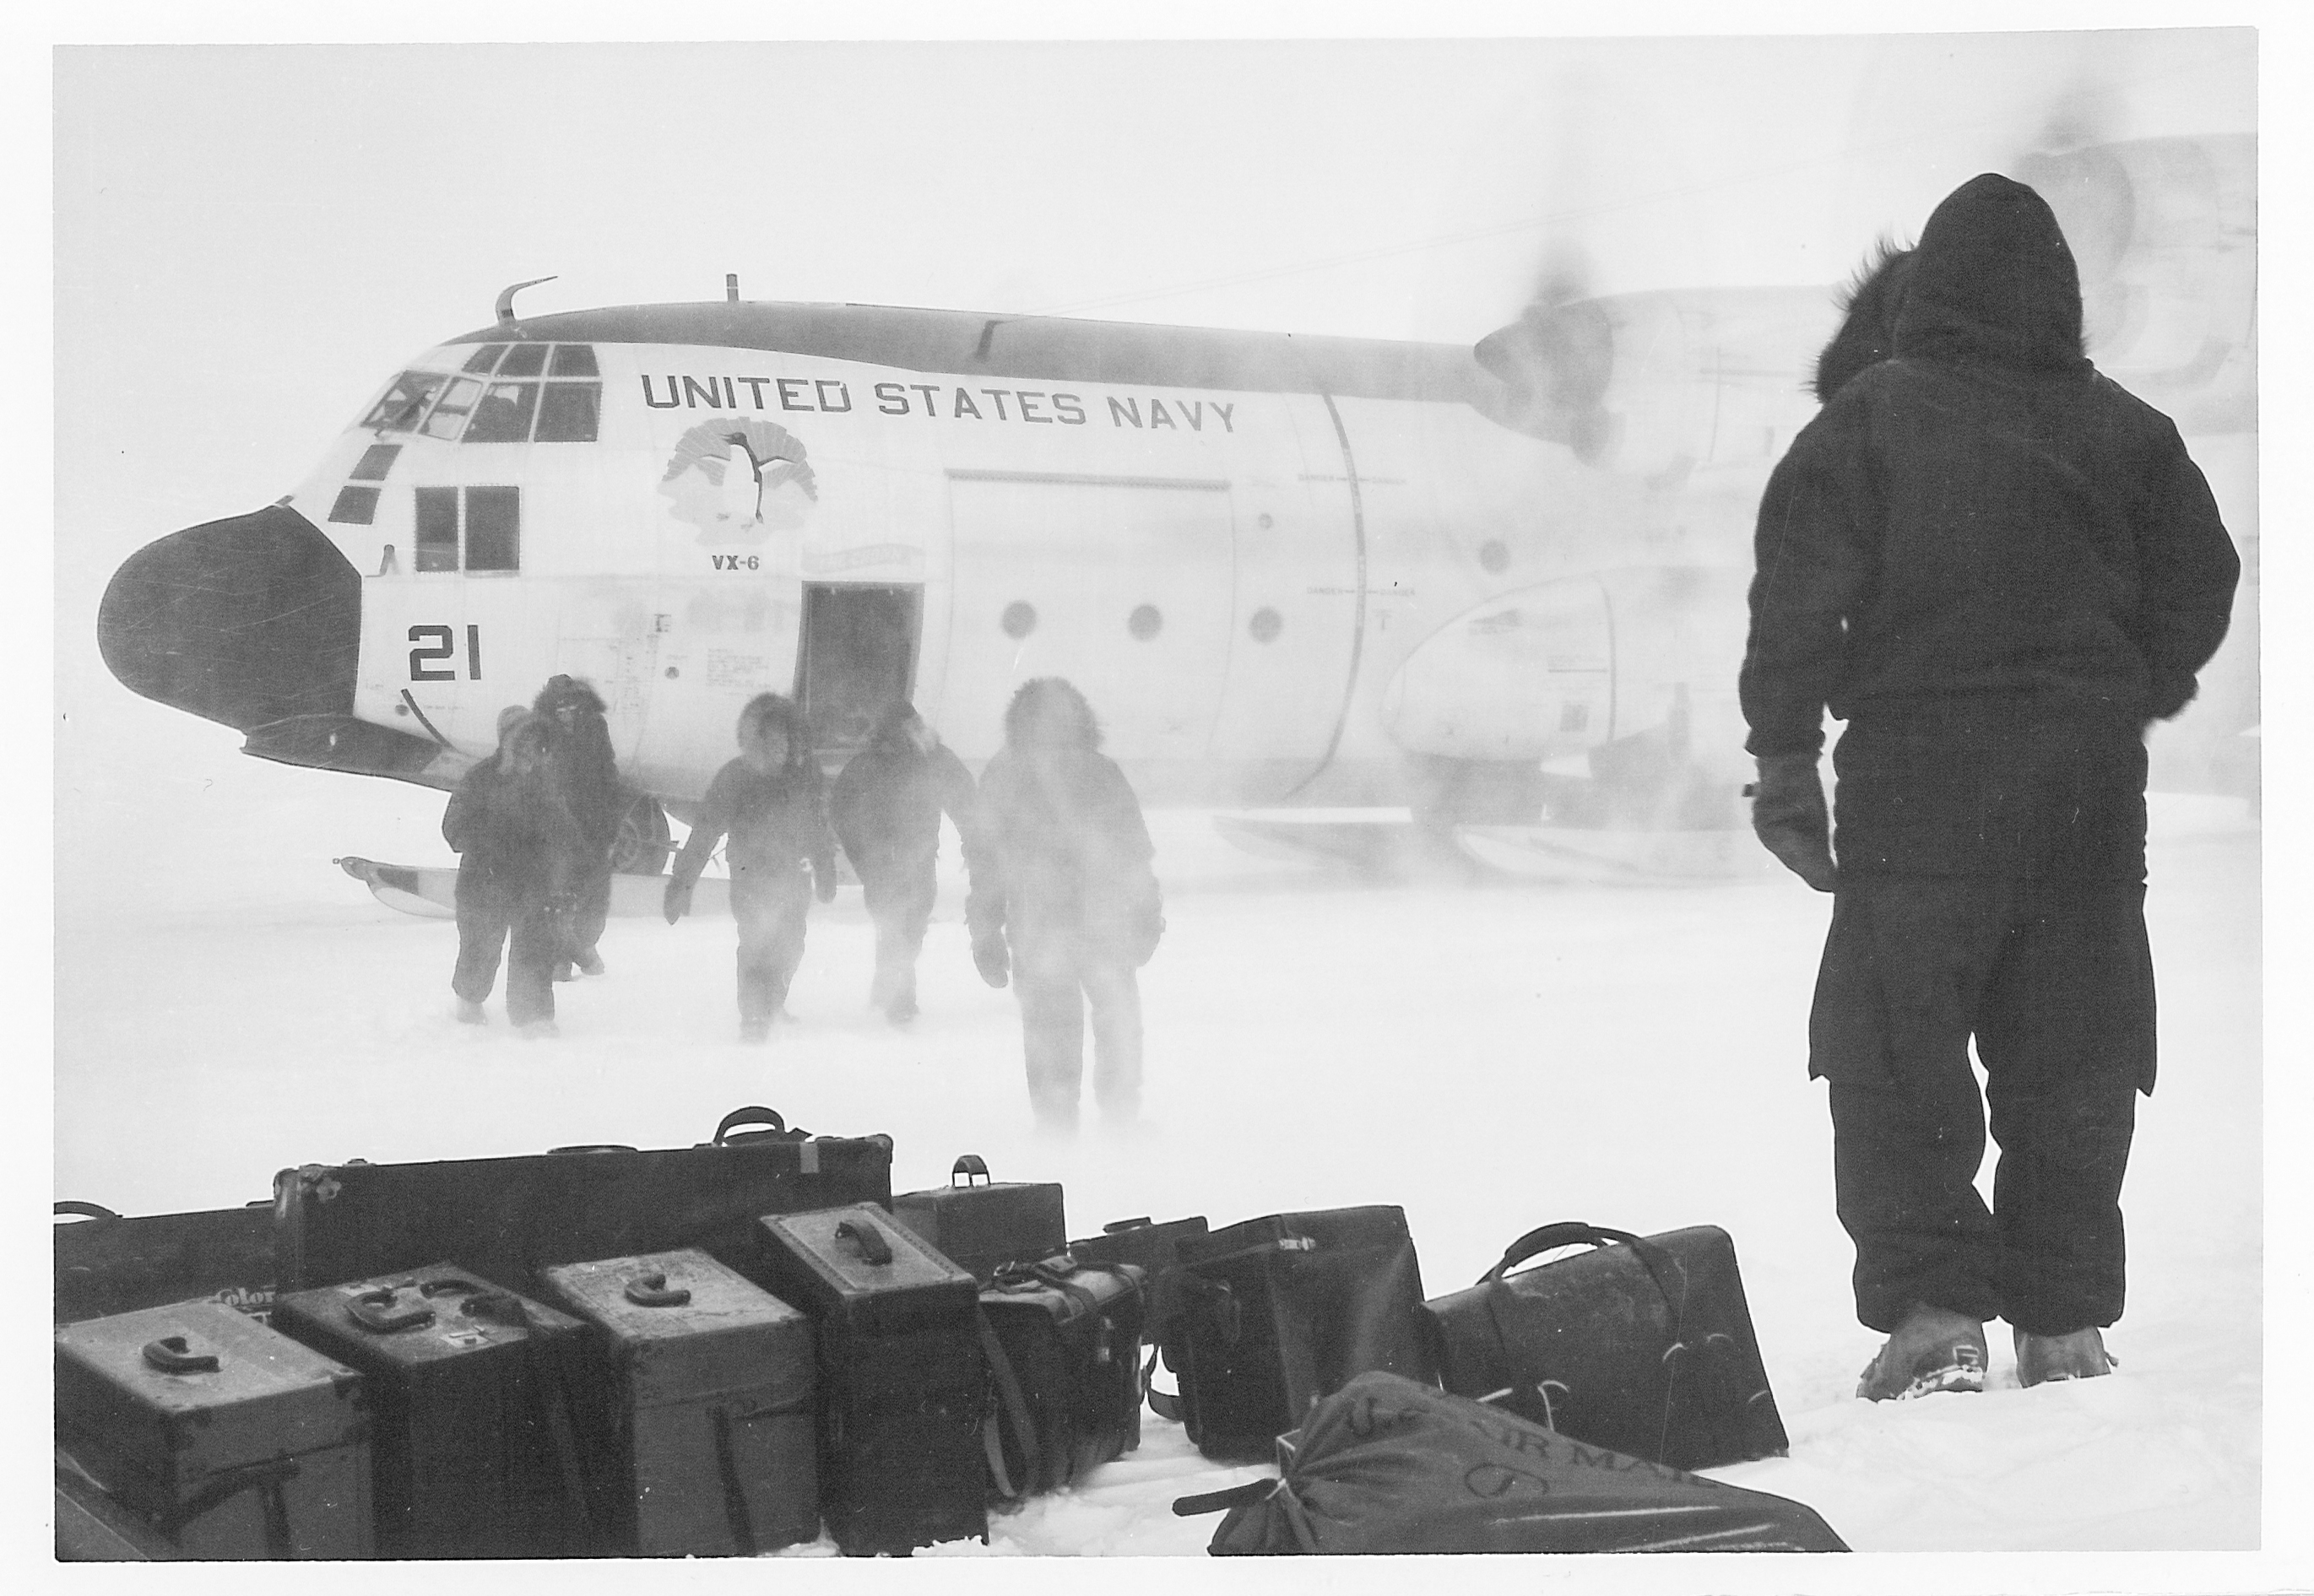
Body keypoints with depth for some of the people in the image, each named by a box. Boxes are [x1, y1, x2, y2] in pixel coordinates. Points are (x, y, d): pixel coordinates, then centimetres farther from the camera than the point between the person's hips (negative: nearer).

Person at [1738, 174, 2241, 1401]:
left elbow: (1798, 595, -7)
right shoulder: (2121, 433, 6)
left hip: (1915, 785, -3)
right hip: (2087, 785, 3)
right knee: (2073, 1065, 10)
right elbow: (2200, 581, 11)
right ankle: (2064, 1323, 11)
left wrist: (1785, 755, -4)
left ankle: (1931, 1312, -8)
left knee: (1895, 1057, 1)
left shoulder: (1867, 417, -2)